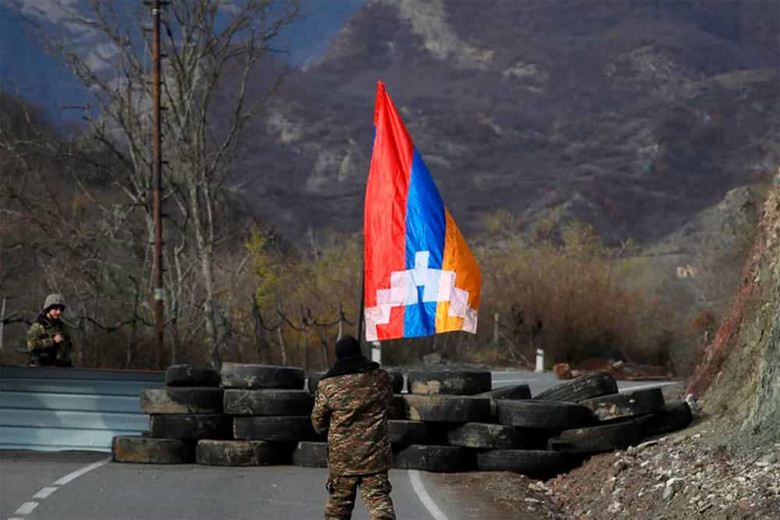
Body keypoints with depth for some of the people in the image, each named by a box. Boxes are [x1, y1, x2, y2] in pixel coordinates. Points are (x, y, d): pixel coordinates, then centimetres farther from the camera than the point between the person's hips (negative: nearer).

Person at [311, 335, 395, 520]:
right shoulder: (380, 378, -2)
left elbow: (318, 421, 4)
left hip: (342, 456, 0)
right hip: (375, 454, 0)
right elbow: (388, 400, 18)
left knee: (338, 505, 14)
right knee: (378, 498, -3)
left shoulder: (327, 385, -6)